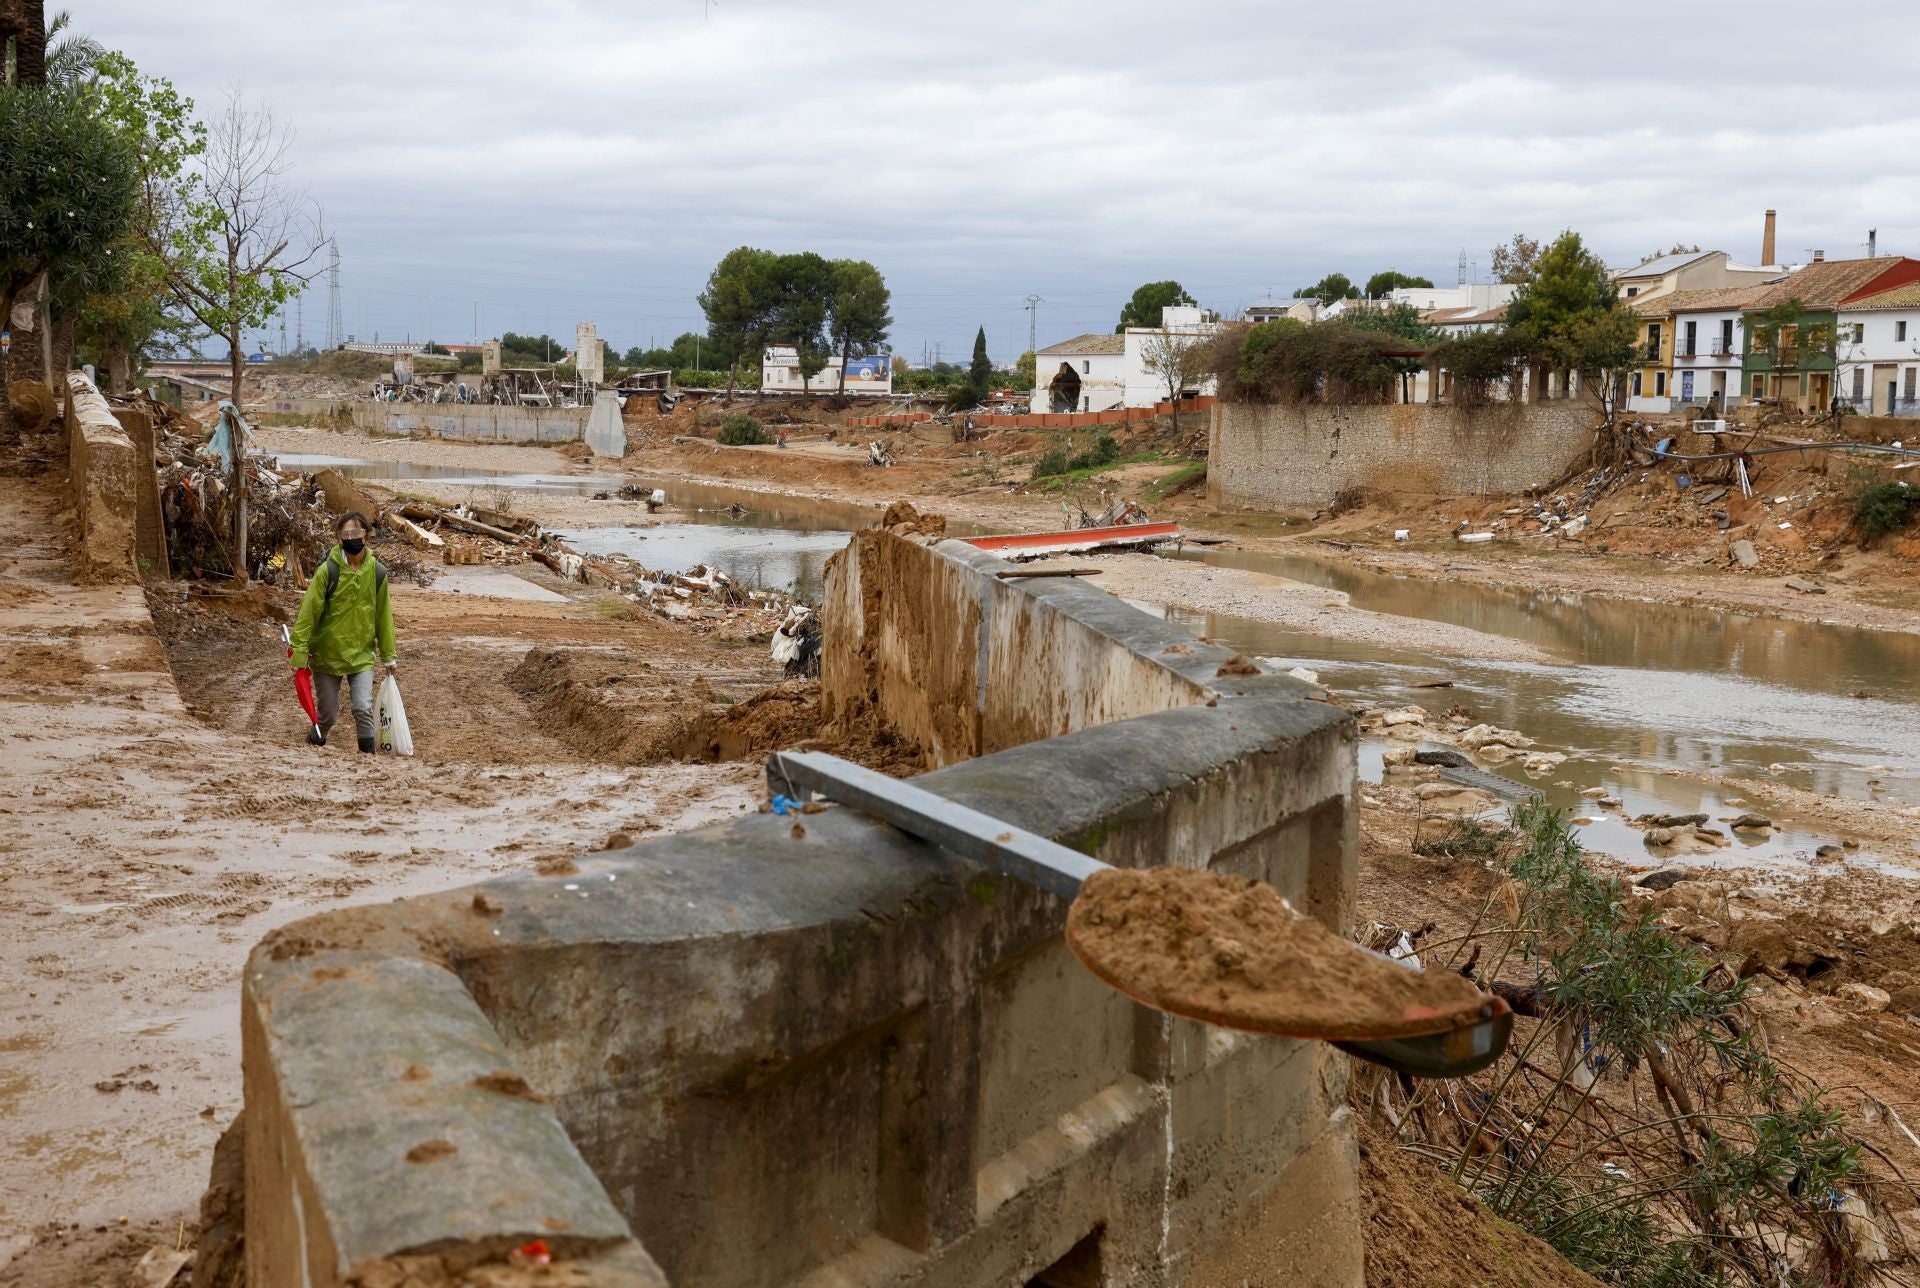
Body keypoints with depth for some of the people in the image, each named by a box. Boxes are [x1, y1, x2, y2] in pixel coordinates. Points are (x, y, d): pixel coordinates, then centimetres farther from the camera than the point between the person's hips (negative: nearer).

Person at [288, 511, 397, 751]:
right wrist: (299, 651, -16)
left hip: (362, 655, 2)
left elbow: (383, 616, 6)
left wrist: (389, 656, 9)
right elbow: (308, 611, -12)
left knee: (363, 709, -12)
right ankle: (314, 743, 38)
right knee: (329, 714, 9)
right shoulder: (328, 570, -13)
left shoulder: (377, 572, -3)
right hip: (326, 654, -1)